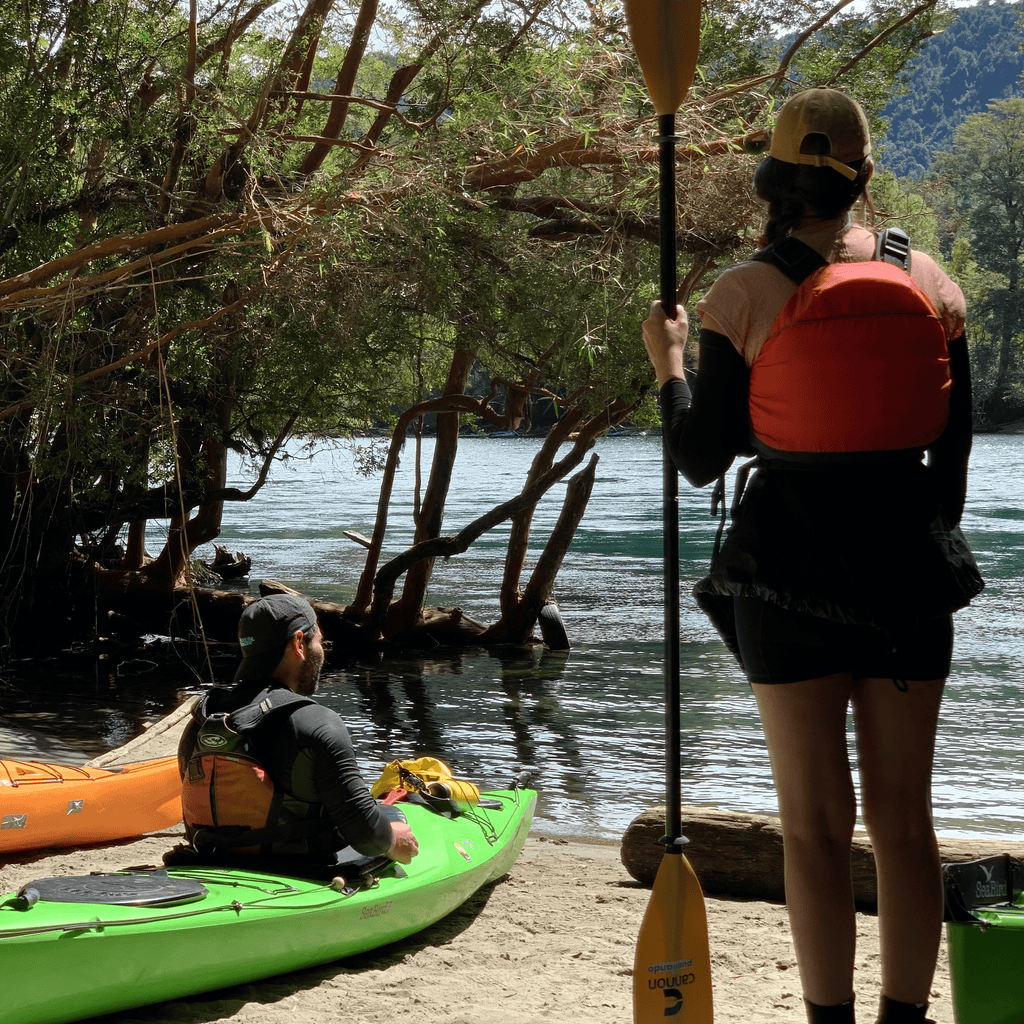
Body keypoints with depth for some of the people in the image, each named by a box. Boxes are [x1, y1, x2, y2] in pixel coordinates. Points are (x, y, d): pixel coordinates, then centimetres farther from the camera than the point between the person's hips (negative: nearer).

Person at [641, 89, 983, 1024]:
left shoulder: (743, 296, -8)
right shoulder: (928, 281, 2)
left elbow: (700, 460, -4)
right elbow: (954, 453, 6)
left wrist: (668, 364, 12)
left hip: (790, 565, -3)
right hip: (908, 563, 3)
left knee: (815, 822, 4)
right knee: (903, 816, 10)